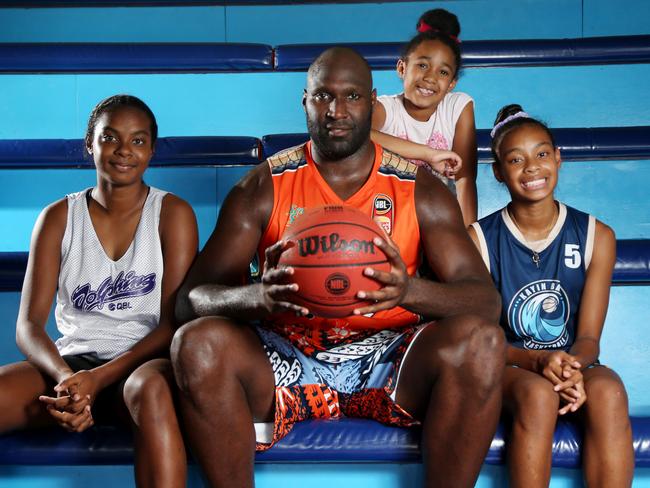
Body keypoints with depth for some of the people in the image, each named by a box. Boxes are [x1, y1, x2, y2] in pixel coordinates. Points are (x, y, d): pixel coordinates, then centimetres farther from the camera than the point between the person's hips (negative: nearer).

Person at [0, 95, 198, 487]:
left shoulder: (173, 214, 1)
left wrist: (98, 379, -18)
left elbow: (174, 321, -6)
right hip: (72, 361, 2)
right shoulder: (59, 218, 7)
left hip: (145, 361, -2)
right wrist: (64, 377, -21)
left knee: (150, 388, -39)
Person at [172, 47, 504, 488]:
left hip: (390, 361, 1)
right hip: (287, 358, 0)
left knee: (480, 340, -29)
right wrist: (260, 295, -29)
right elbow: (191, 298, -5)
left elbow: (486, 300, -5)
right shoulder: (263, 188, 2)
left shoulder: (421, 190, 3)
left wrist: (409, 290, -29)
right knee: (196, 343, -29)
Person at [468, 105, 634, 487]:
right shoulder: (479, 239, -4)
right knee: (538, 393, -36)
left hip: (572, 367, 2)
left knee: (608, 392, -32)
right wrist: (537, 360, -25)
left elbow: (589, 336, 0)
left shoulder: (596, 236, 2)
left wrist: (574, 368, -25)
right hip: (507, 367, -2)